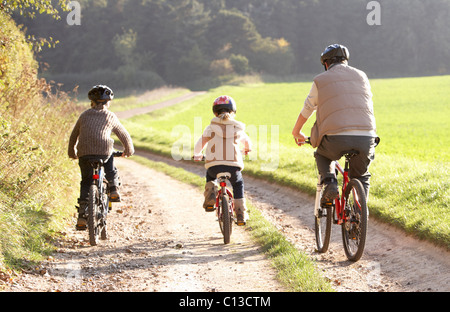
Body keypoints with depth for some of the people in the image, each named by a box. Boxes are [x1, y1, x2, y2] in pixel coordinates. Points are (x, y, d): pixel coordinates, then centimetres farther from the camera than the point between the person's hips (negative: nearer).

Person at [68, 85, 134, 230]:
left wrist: (72, 153, 44)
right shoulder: (110, 117, 15)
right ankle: (114, 189, 18)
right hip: (104, 151, -1)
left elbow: (73, 136, 29)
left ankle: (82, 215, 2)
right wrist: (129, 150, 41)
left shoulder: (84, 115, 21)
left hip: (84, 153, 2)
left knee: (86, 183, 12)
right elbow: (124, 135, 24)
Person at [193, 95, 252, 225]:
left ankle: (210, 200, 12)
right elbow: (247, 142, 34)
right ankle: (241, 214, 21)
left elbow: (200, 144, 7)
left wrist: (197, 155, 30)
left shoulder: (211, 128, 9)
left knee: (210, 176, 36)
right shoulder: (238, 129, 16)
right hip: (234, 166, 1)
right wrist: (247, 149, 59)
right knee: (238, 184, 31)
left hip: (214, 165, -1)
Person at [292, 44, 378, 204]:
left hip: (336, 139, -2)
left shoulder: (320, 80, 13)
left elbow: (307, 109, 23)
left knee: (322, 155, 32)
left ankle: (330, 183, 6)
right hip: (365, 139, 2)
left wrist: (297, 132, 41)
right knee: (361, 177, 26)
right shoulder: (361, 76, 20)